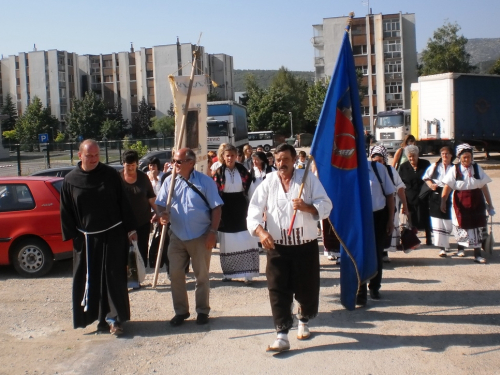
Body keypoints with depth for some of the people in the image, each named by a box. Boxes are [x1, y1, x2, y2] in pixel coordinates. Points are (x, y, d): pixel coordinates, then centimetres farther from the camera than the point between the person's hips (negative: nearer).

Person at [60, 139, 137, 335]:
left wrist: (130, 228, 1)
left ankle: (114, 318, 7)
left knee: (113, 277, -1)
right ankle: (103, 317, 21)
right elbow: (66, 212, 5)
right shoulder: (70, 181, 0)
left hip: (113, 235, -2)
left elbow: (123, 203, 2)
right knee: (89, 280, 7)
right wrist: (71, 236, 0)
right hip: (86, 238, 2)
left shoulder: (110, 175, -2)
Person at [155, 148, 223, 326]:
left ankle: (202, 311, 22)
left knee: (202, 275, 8)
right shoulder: (169, 181, 2)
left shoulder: (205, 181, -8)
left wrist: (213, 232, -13)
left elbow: (216, 208, -7)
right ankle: (180, 311, 21)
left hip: (200, 236, -3)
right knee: (175, 274, 6)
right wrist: (163, 215, -14)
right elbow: (161, 203, 8)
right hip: (176, 236, 3)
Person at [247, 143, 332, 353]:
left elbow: (326, 205, -4)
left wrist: (307, 207, -23)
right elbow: (254, 210, -5)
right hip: (277, 247, 0)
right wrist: (260, 231, -22)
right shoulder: (268, 182, 3)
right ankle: (282, 336, -1)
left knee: (307, 288, 11)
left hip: (306, 245, 0)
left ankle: (304, 321, 39)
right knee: (278, 291, -5)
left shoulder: (308, 179, 0)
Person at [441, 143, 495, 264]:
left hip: (476, 202, 2)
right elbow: (447, 187, -13)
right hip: (460, 202, -2)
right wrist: (443, 202, -23)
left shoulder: (477, 168, 1)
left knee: (477, 227, 1)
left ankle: (477, 254, 7)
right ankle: (461, 248, 35)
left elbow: (484, 187, 3)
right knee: (461, 225, 11)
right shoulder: (454, 170, -7)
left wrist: (490, 204, 5)